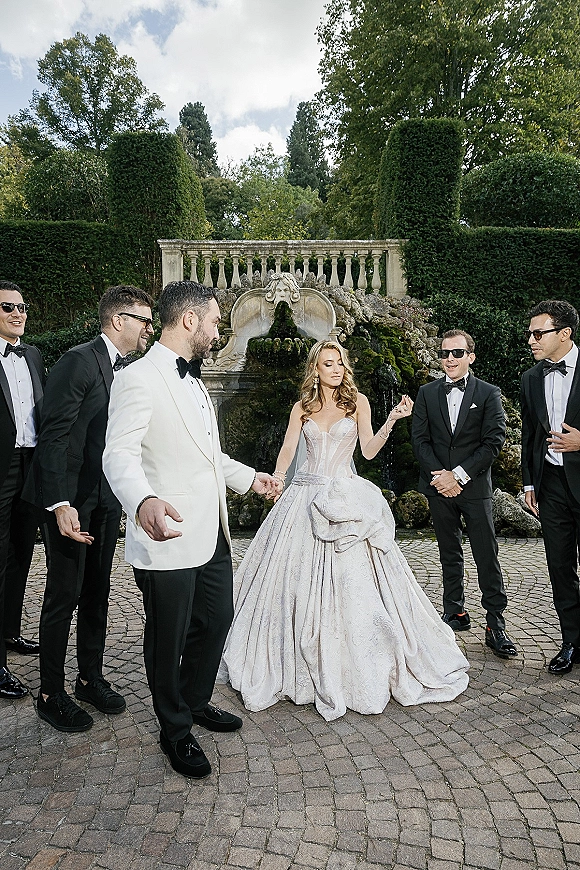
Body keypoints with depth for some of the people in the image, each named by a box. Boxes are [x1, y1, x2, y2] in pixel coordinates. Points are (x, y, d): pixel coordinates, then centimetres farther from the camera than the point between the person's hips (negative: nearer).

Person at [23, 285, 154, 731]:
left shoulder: (129, 369, 10)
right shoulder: (79, 361, -14)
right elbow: (54, 436, -18)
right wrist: (60, 504, -24)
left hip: (108, 500, 7)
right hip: (72, 499, -7)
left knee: (97, 593, 17)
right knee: (64, 597, 4)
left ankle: (91, 677, 33)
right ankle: (51, 694, 21)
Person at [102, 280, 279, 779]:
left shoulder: (193, 381, 17)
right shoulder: (141, 380, -15)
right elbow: (120, 455, -26)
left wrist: (249, 477, 27)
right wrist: (143, 501, -44)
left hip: (212, 535, 9)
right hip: (168, 538, -9)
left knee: (216, 621, 21)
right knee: (169, 640, 10)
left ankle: (196, 702, 45)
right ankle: (176, 730, 33)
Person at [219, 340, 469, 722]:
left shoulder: (358, 401, 3)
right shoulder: (302, 407, 10)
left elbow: (368, 450, -6)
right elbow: (287, 453, 7)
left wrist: (391, 421, -19)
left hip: (345, 498, -2)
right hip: (305, 497, 3)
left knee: (349, 581, -4)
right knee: (298, 579, 5)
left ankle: (355, 665, 14)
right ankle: (305, 663, 24)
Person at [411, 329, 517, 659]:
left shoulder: (489, 394, -1)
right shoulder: (427, 393, 7)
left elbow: (494, 441, -7)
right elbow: (420, 439, 3)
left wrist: (459, 475, -13)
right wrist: (440, 476, -9)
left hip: (475, 486, -3)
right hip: (439, 486, 3)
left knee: (487, 557, -1)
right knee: (450, 554, 13)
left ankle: (496, 624, 8)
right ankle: (456, 613, 24)